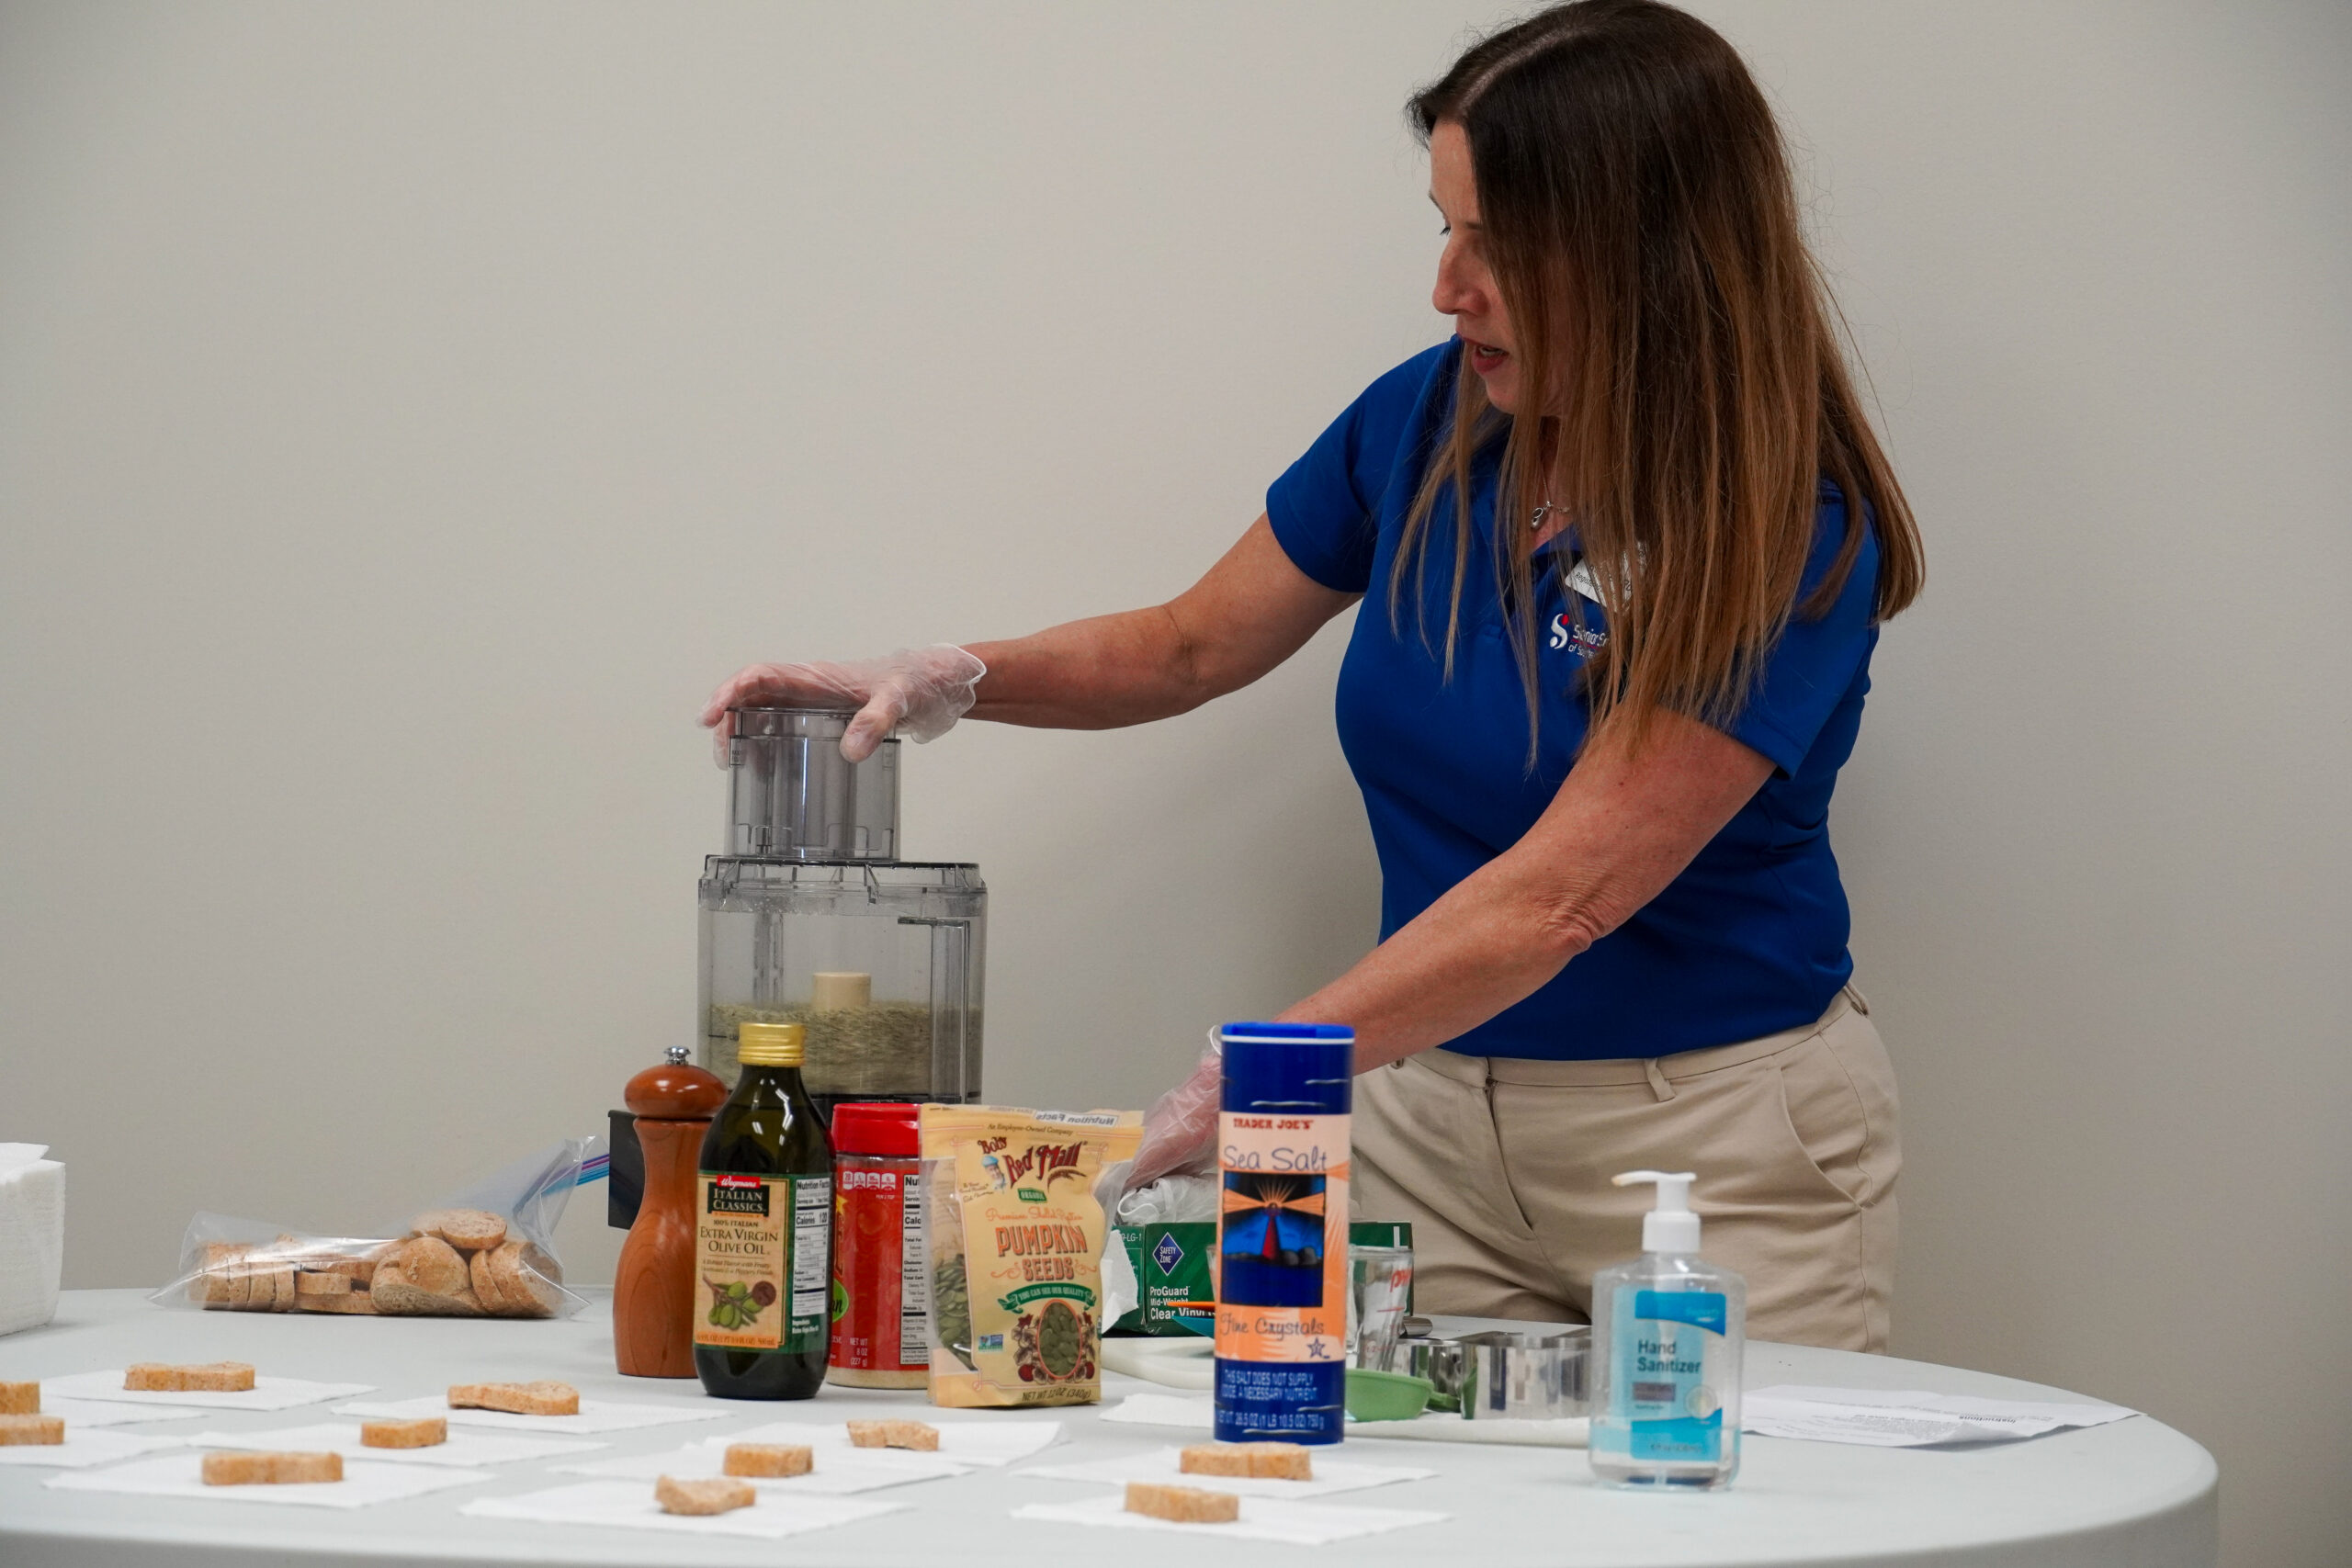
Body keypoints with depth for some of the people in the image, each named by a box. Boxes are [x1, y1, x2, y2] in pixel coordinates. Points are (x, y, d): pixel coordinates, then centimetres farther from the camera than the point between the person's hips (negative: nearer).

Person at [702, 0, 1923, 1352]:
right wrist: (952, 681, -3)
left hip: (1715, 1133, -5)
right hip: (1433, 1107, 5)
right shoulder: (1428, 422, -1)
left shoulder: (1792, 533, -19)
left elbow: (1557, 898, -25)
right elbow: (1194, 646, 14)